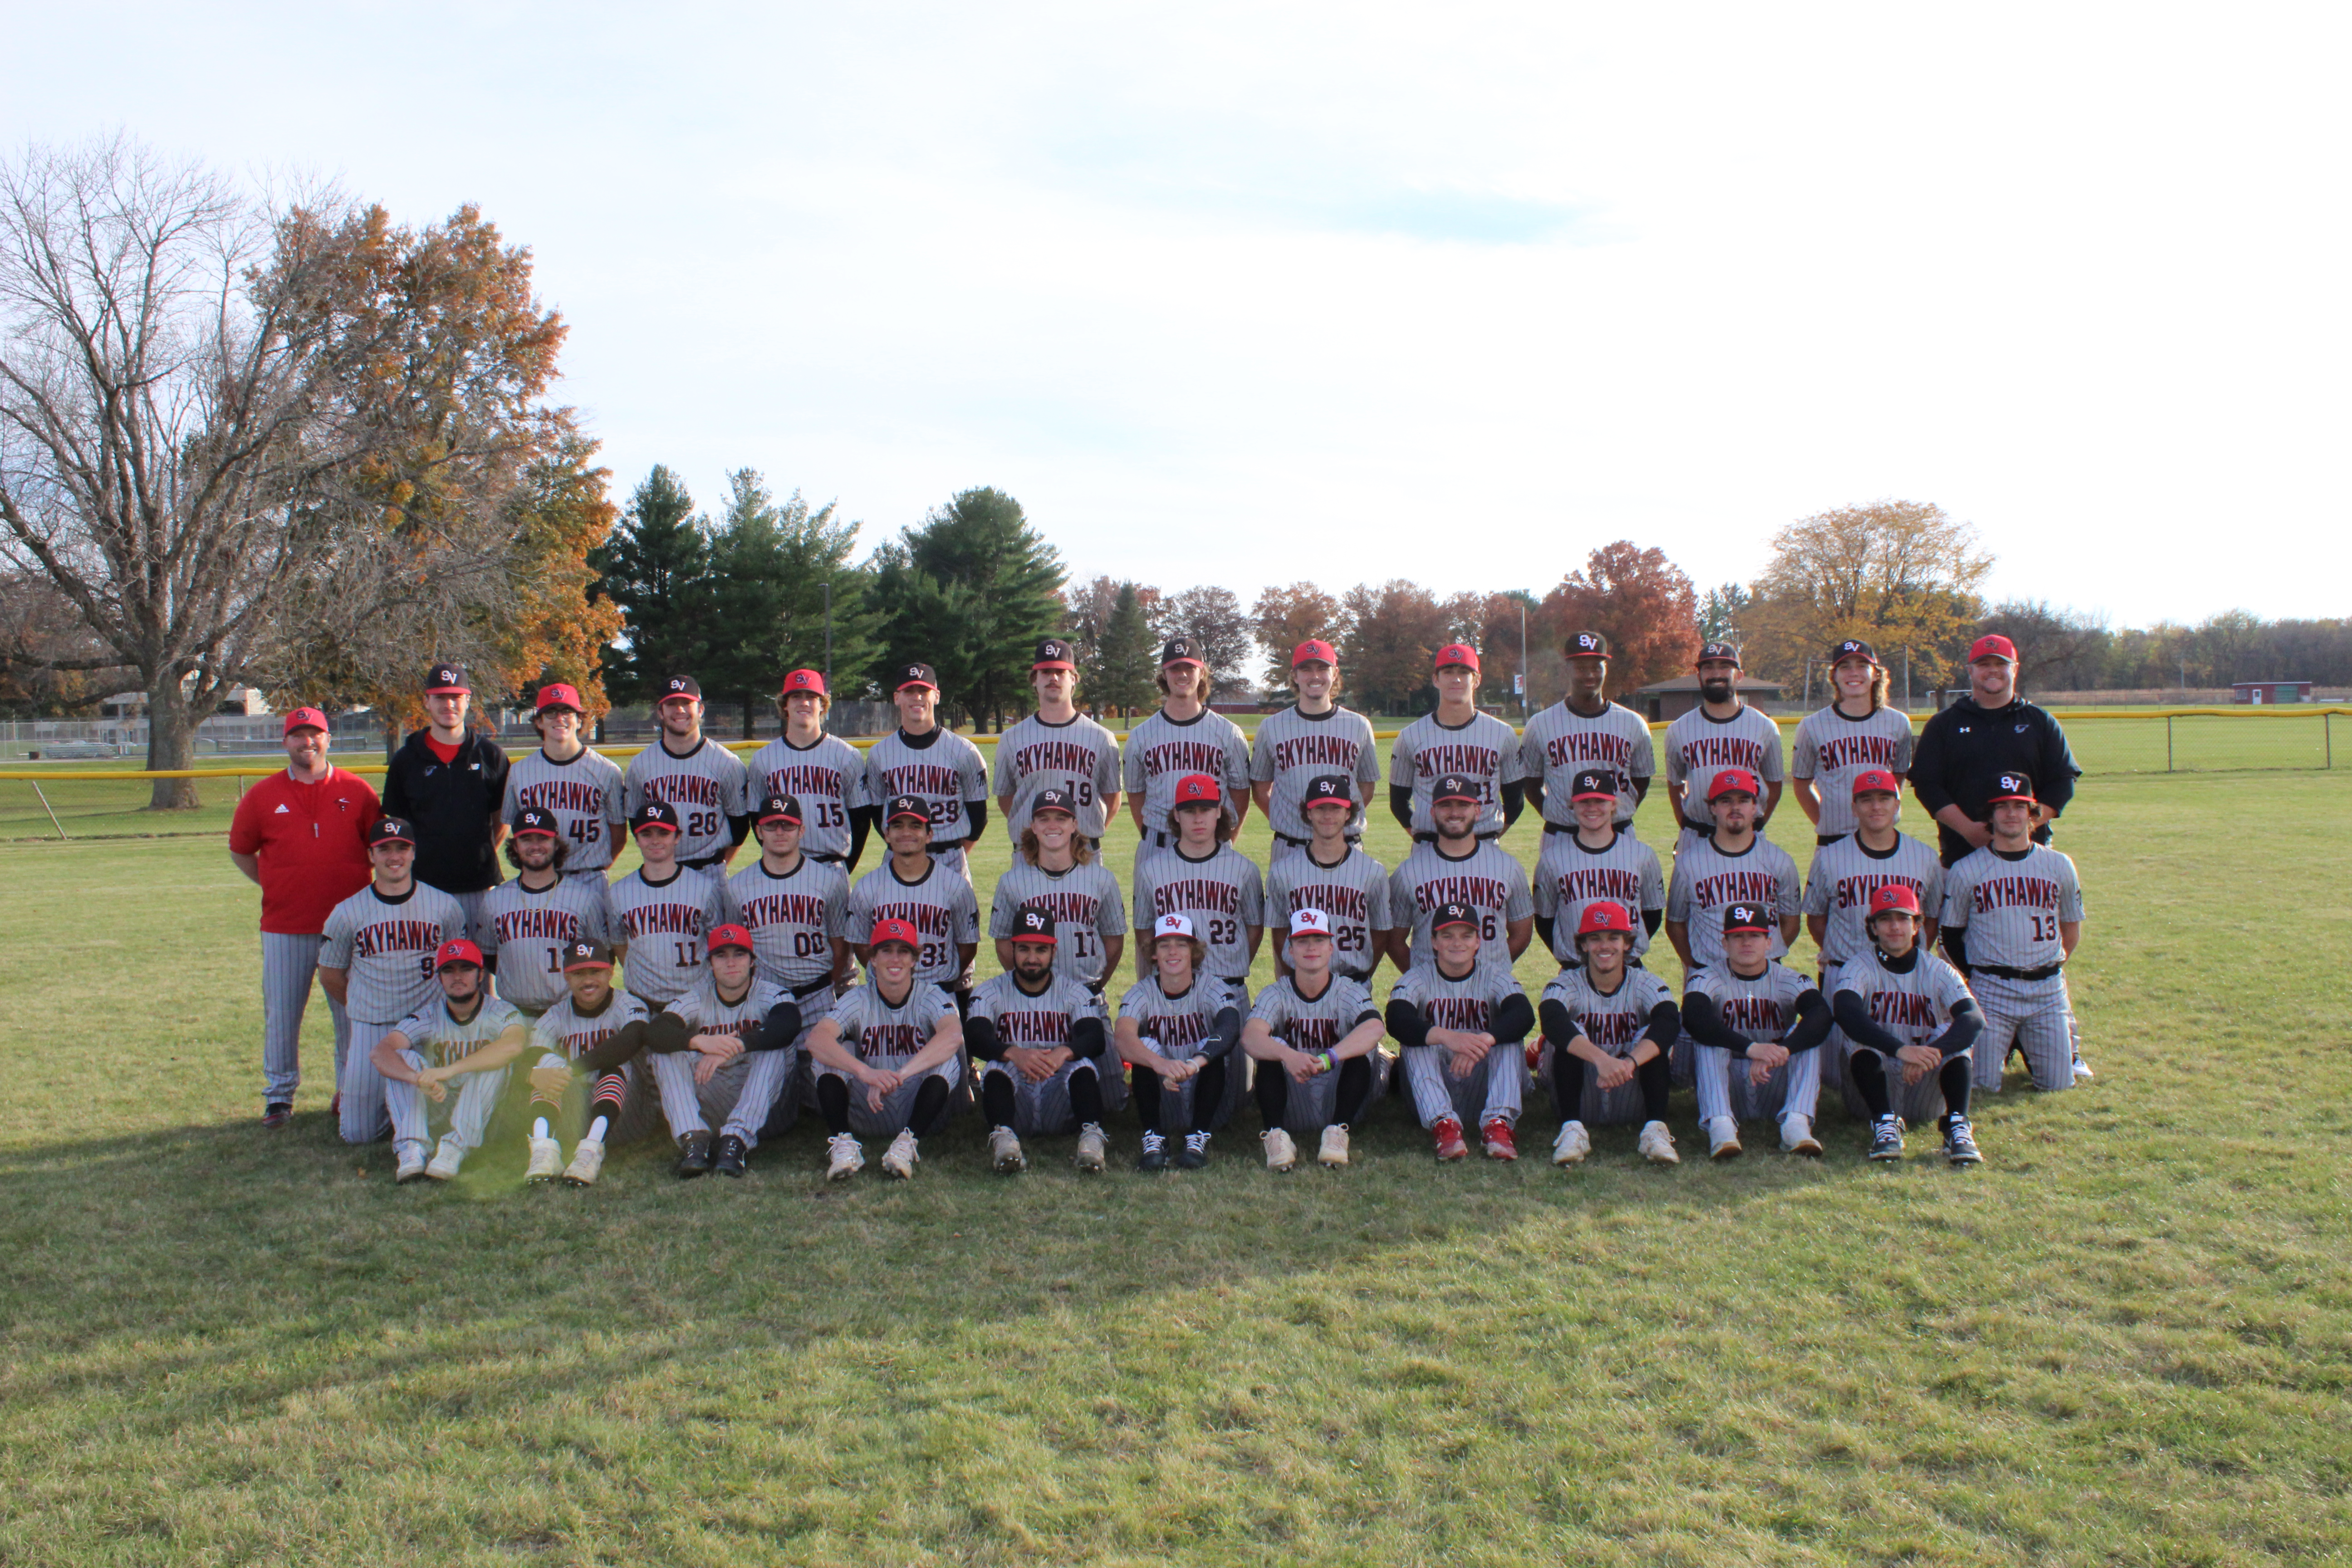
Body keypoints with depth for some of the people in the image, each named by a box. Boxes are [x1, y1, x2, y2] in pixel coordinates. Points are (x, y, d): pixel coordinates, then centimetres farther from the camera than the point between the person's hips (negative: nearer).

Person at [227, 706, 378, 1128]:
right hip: (284, 929, 1)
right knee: (280, 1016, 6)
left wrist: (366, 897, 3)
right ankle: (279, 1097, 19)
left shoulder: (356, 791, 2)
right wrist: (273, 887, 6)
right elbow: (240, 851, 14)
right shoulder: (262, 795, 3)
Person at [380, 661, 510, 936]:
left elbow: (503, 820, 12)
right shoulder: (405, 760, 8)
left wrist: (484, 855, 7)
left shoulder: (491, 755, 7)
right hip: (425, 886, 0)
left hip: (479, 888, 0)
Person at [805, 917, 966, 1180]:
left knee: (947, 1056, -25)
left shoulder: (930, 997, -6)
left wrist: (899, 1075, -43)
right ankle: (842, 1141, -27)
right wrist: (865, 1072, -42)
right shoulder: (859, 1000, -3)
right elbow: (816, 1039, -23)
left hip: (921, 1112, -1)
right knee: (833, 1051, -17)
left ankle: (909, 1141, -32)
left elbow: (953, 1035, -30)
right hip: (868, 1116, 2)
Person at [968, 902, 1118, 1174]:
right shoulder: (990, 993, 4)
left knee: (1083, 1065, -27)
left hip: (1061, 1110, 0)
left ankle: (1092, 1134, -45)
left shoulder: (1074, 993, 6)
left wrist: (1065, 1052, -38)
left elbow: (1097, 1037, -13)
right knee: (997, 1066, -28)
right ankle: (1002, 1137, -48)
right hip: (1014, 1107, 0)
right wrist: (1014, 1053, -38)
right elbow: (974, 1037, -16)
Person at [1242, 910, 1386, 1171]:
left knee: (1362, 1050, -24)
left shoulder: (1349, 993, -6)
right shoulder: (1276, 995, -4)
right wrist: (1288, 1056, -47)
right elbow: (1250, 1036, -24)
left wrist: (1328, 1059, -46)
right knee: (1272, 1048, -24)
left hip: (1339, 1102, 0)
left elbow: (1376, 1027, -29)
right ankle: (1276, 1135, -31)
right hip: (1292, 1108, 0)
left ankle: (1337, 1130, -28)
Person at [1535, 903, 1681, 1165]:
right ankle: (1572, 1129, -32)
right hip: (1582, 1100, 0)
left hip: (1633, 1103, 0)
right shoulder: (1567, 984, -6)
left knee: (1651, 1037, -22)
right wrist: (1602, 1060, -49)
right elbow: (1551, 1020, -31)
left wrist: (1629, 1063, -46)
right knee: (1569, 1034, -23)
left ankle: (1655, 1129, -30)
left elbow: (1671, 1023, -27)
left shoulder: (1646, 984, -4)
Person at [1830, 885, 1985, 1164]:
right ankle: (1885, 1122, -35)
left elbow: (1976, 1019, -21)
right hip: (1875, 1082, -1)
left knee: (1954, 1033, -21)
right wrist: (1901, 1049, -45)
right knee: (1861, 1035, -26)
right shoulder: (1858, 968, -8)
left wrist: (1933, 1052, -41)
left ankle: (1957, 1125, -30)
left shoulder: (1938, 971, -2)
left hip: (1925, 1093, 1)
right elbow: (1844, 1012, -31)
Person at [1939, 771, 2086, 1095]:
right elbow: (1950, 934, 6)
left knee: (2058, 1084, 2)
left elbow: (2072, 928, 15)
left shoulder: (2059, 866, 5)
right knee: (1985, 1085, -5)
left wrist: (2050, 969, 10)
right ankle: (2002, 1044, 27)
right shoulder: (1966, 871, -2)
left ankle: (2025, 1044, 31)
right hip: (1991, 990, -2)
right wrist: (1975, 974, 0)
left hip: (2047, 989, 2)